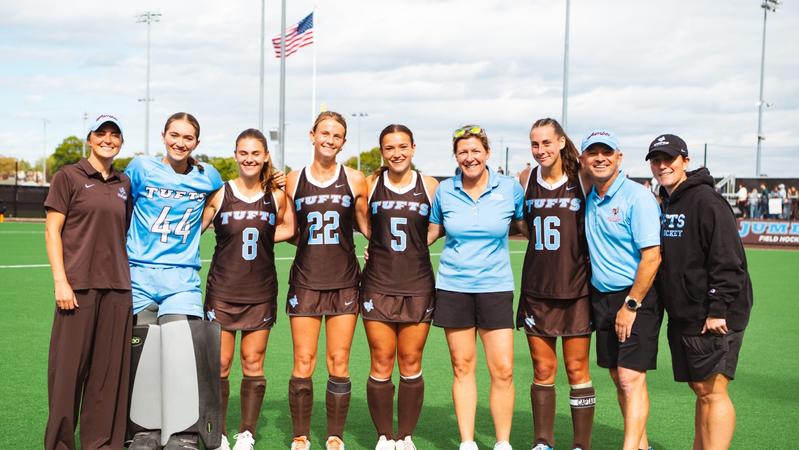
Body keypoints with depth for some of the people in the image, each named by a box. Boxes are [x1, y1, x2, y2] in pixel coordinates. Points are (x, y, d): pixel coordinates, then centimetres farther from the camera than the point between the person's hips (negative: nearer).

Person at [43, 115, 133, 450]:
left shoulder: (124, 184, 14)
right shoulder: (68, 176, 1)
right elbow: (52, 230, -2)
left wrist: (128, 277, 11)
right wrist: (60, 281, -11)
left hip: (117, 286, 4)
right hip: (78, 285, -4)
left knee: (110, 369, 5)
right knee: (69, 366, -1)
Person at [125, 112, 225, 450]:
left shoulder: (208, 177, 6)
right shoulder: (141, 168, 1)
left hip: (182, 278, 0)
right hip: (139, 274, 0)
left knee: (180, 349, -14)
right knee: (142, 352, 1)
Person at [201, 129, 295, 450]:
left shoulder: (276, 196, 1)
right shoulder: (219, 193, -3)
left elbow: (288, 228, 15)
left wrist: (262, 237, 3)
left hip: (261, 293, 1)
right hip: (222, 291, -1)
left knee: (253, 364, 6)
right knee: (220, 365, 1)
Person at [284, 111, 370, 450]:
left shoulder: (354, 180, 3)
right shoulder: (293, 181, 5)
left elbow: (367, 227, 11)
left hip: (344, 282, 0)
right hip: (305, 281, 0)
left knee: (339, 363, 3)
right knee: (303, 363, 0)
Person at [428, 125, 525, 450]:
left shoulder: (510, 188, -2)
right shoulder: (444, 191, 2)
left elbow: (526, 227, 11)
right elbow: (431, 232, 14)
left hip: (495, 288, -1)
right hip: (453, 288, 1)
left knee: (503, 369, -4)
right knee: (462, 367, 7)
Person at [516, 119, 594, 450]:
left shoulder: (582, 179, -6)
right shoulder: (525, 180, 4)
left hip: (576, 289, -3)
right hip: (536, 289, 3)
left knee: (577, 371, 3)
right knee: (542, 370, 8)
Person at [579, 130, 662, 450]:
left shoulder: (637, 196, -13)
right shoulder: (589, 198, 8)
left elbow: (652, 256, -17)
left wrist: (631, 305, -17)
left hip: (636, 296, -7)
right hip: (600, 297, 7)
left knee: (631, 378, -11)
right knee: (618, 377, 10)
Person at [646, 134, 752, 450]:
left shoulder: (705, 200, -13)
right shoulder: (663, 203, 13)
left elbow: (728, 260, -19)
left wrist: (717, 310, -21)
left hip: (713, 318, -8)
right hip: (682, 317, 8)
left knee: (713, 392, -7)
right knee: (700, 390, 14)